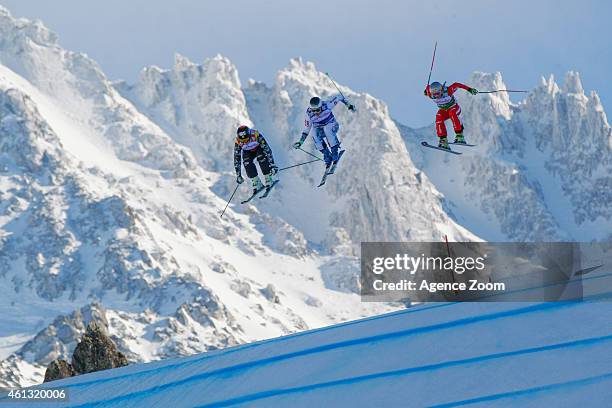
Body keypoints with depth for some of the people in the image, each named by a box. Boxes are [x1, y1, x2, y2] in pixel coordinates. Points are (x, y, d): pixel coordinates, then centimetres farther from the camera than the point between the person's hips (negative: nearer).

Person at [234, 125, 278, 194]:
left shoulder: (256, 135, -38)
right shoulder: (237, 142, -30)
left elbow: (267, 149, -33)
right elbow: (236, 158, -21)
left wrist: (272, 164, -36)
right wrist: (238, 174, -20)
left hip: (259, 148, -2)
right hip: (248, 152, 2)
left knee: (261, 158, -30)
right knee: (247, 163, -25)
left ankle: (269, 180, -20)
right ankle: (257, 184, -16)